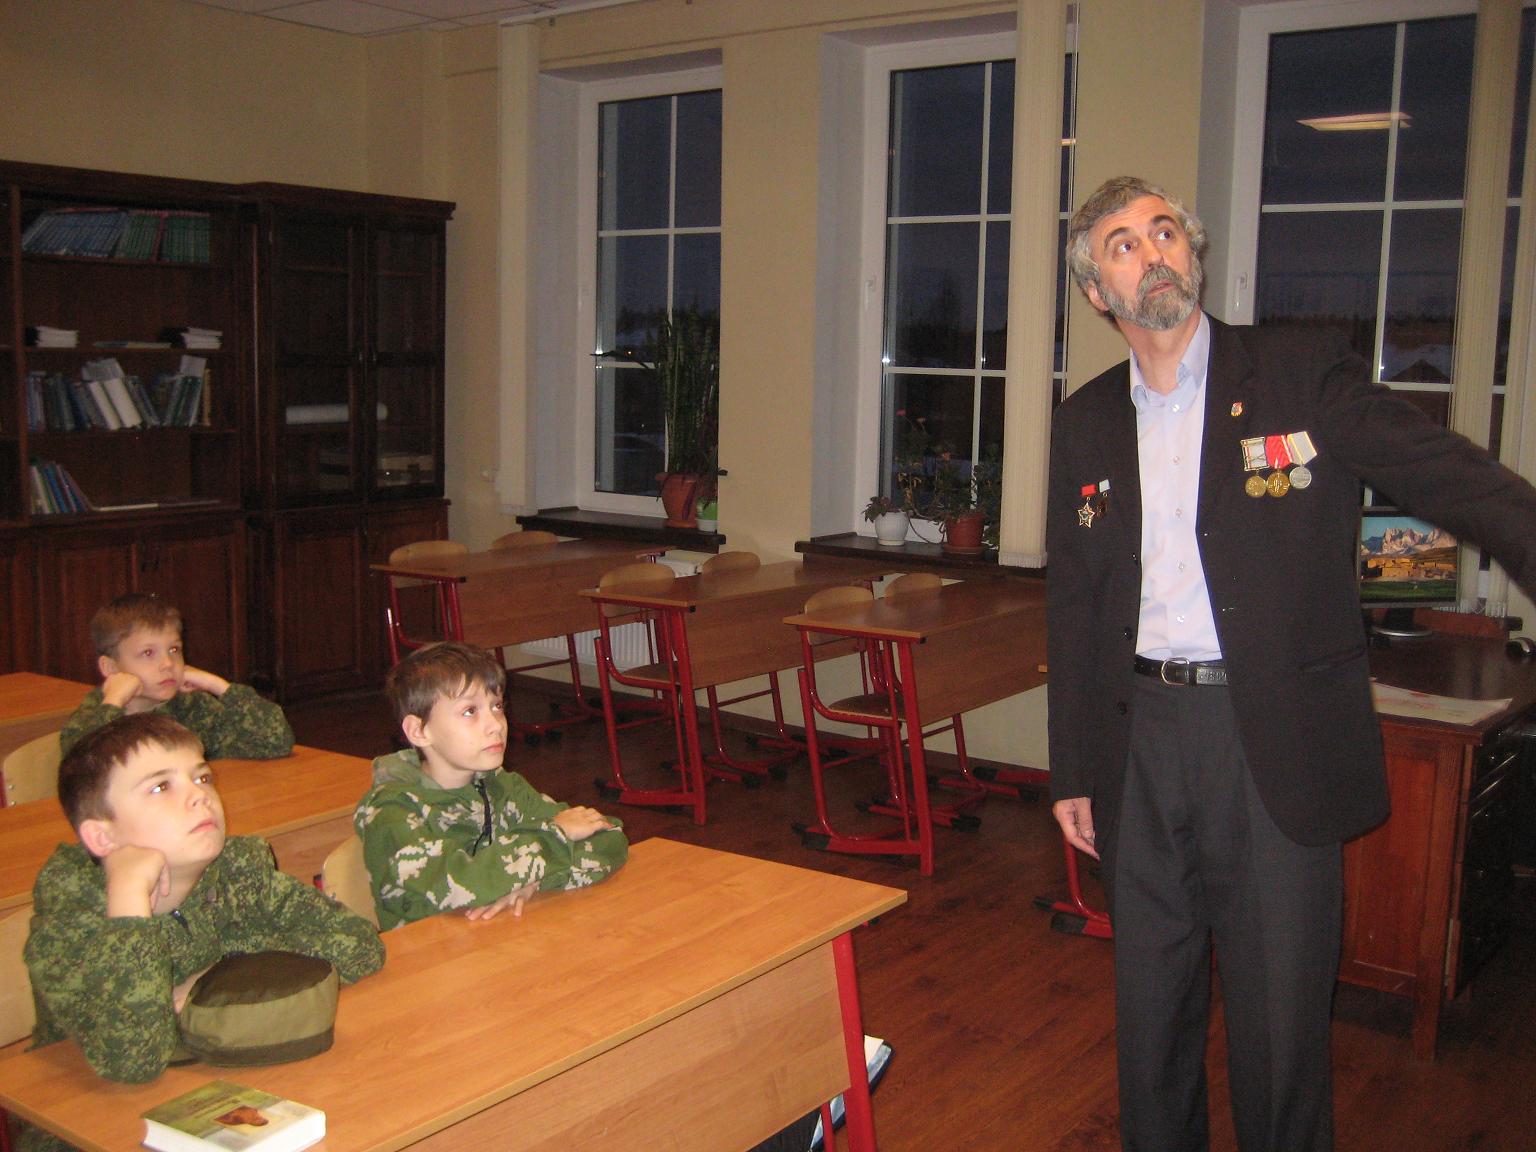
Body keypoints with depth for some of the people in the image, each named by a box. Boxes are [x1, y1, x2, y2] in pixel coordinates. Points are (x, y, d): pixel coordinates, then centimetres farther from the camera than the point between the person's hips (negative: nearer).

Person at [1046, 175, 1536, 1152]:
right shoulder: (1086, 422, 8)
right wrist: (1074, 769, 11)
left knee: (1280, 1008, 6)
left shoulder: (1304, 374, -3)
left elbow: (1453, 477, -12)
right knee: (1151, 1002, 15)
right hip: (1144, 737, 4)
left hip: (1279, 744, -3)